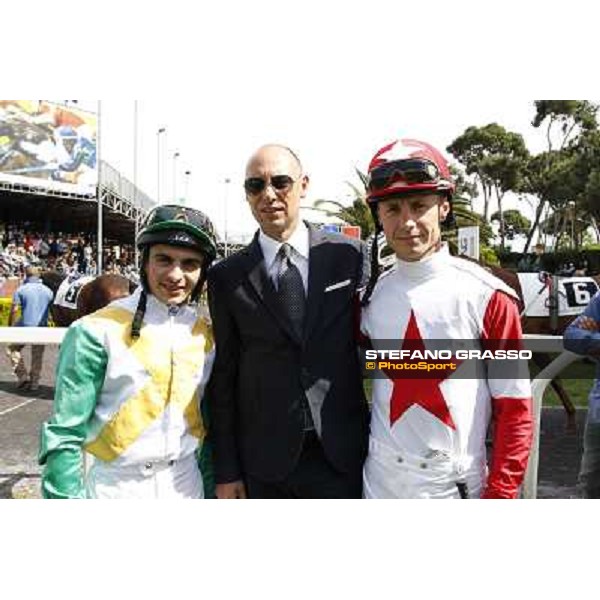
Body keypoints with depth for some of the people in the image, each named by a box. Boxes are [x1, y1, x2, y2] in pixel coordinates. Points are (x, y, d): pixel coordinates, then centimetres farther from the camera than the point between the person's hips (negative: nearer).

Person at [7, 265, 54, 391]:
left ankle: (22, 375, 12)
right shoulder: (48, 291, 4)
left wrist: (10, 326, 0)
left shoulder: (21, 289, -6)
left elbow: (14, 310, -9)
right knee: (37, 356, 12)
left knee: (13, 349, 19)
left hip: (25, 326, -3)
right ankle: (34, 383, 15)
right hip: (41, 328, 3)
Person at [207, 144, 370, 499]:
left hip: (342, 455, 0)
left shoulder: (349, 255, -2)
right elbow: (223, 378, 1)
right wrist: (226, 471, 1)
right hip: (264, 461, 0)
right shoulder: (226, 277, -1)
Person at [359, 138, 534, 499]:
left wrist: (499, 495, -11)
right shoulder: (371, 295, -1)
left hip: (456, 487, -3)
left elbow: (514, 409, -9)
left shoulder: (488, 296, -11)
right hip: (380, 485, 3)